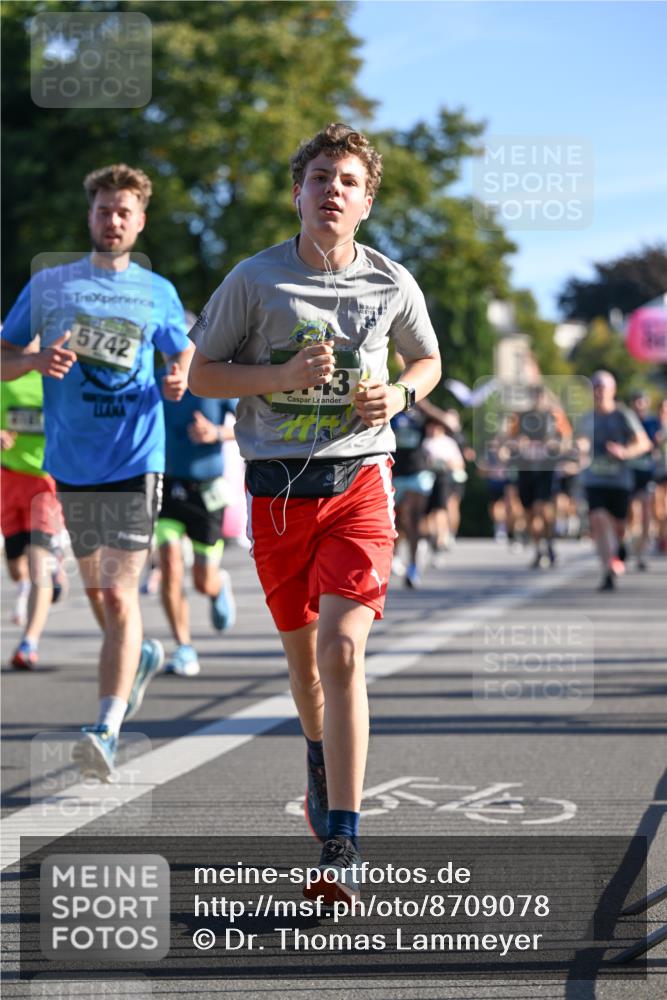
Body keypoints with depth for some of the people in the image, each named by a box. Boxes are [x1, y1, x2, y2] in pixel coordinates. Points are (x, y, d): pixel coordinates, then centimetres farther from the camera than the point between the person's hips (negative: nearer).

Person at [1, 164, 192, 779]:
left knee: (119, 595, -13)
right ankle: (141, 657, 46)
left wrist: (180, 378, -3)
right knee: (96, 591, 16)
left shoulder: (157, 292, 7)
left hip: (136, 460, -3)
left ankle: (106, 730, -17)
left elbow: (186, 351, 20)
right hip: (71, 463, 3)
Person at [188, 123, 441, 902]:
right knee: (302, 653, 15)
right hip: (278, 486, 1)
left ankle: (342, 845, -16)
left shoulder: (392, 283, 3)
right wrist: (285, 376, -13)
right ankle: (321, 757, 48)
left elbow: (427, 359, 20)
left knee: (342, 650, -17)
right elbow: (201, 372, 3)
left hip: (359, 480, -1)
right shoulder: (254, 278, -2)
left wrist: (401, 394, -2)